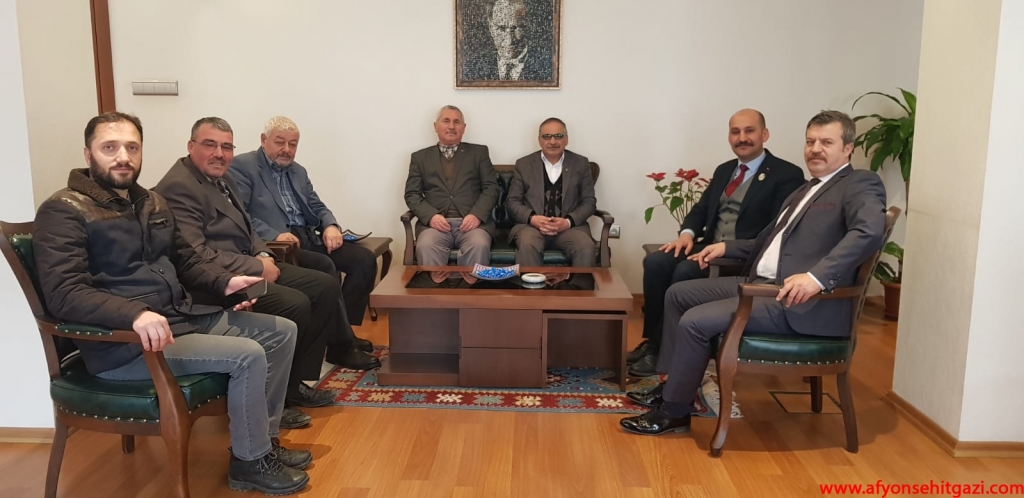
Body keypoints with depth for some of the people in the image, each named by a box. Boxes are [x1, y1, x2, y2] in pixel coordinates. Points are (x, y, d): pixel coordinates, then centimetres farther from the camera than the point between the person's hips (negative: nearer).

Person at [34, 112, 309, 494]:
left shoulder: (152, 203, 13)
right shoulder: (64, 212, -12)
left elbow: (185, 260, 23)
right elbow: (63, 294, -24)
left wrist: (225, 283, 4)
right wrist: (135, 314, -40)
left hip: (184, 317, 9)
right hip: (124, 343, -9)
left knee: (281, 331, 5)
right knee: (248, 355, -24)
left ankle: (263, 438, 15)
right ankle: (250, 461, -1)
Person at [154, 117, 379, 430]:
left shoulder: (222, 178, 13)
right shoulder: (179, 187, -17)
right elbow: (196, 256, -25)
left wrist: (263, 255, 0)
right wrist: (257, 268, -20)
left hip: (250, 267, 11)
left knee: (326, 286, 3)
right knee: (296, 304, -27)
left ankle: (295, 383, 6)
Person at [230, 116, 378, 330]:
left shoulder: (298, 171, 24)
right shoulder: (242, 166, 0)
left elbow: (317, 206, 22)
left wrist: (331, 225, -2)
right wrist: (273, 235, -24)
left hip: (308, 239, 8)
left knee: (364, 258, -12)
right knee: (324, 266, -32)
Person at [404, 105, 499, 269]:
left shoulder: (479, 152, 17)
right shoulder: (420, 157, 18)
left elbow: (491, 188, 8)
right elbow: (412, 194, 10)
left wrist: (477, 215, -11)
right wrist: (431, 216, -10)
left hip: (472, 221, 0)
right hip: (436, 222, 0)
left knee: (479, 246, -33)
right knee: (425, 247, -33)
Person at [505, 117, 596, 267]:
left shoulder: (581, 164, 12)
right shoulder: (523, 164, 11)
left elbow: (589, 201, 8)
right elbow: (512, 201, 8)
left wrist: (569, 221, -11)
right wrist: (532, 218, -13)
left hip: (570, 225, 1)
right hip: (531, 224, 0)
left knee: (586, 247, -31)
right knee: (527, 246, -35)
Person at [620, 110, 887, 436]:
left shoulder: (861, 184, -6)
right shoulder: (806, 190, 23)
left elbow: (869, 233, -26)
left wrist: (817, 277, -37)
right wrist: (727, 247, 21)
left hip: (799, 302, -10)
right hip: (760, 284, 10)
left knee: (695, 322, -21)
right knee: (678, 294, 10)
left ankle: (674, 412, -3)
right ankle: (674, 385, 17)